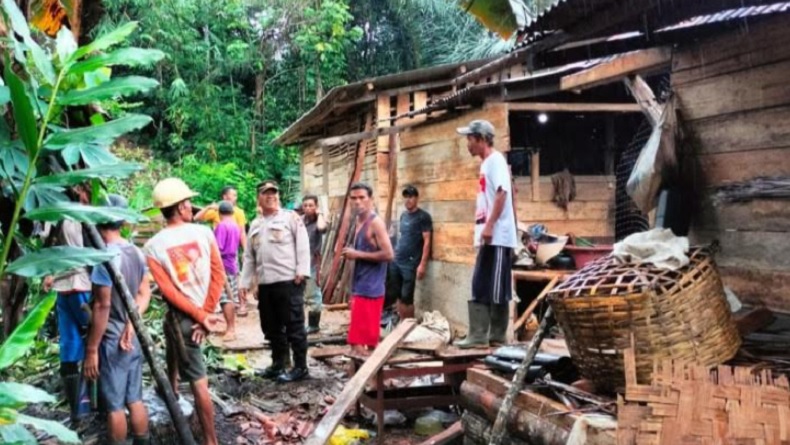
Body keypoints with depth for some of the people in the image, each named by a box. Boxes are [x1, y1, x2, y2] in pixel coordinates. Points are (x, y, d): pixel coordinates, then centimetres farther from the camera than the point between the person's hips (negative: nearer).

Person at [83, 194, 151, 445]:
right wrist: (131, 324, -1)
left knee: (114, 406, 4)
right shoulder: (136, 252, 4)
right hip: (133, 339, 8)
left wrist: (91, 349, -15)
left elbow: (102, 306, -20)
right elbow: (144, 294, 8)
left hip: (112, 342, -7)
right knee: (135, 399, 16)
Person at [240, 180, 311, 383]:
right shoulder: (255, 225, 19)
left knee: (294, 325, -2)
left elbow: (302, 245, -8)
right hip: (265, 283, 7)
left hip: (289, 281, -7)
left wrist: (301, 271, -17)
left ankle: (300, 367, 6)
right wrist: (245, 282, 14)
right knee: (271, 327, 14)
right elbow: (249, 256, 20)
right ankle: (278, 363, 27)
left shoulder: (291, 217, 0)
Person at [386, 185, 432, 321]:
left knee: (407, 297, -5)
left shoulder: (423, 216, -6)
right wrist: (394, 254, 16)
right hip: (396, 261, 7)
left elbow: (427, 241, -10)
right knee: (397, 295, 8)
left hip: (411, 263, -6)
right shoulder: (403, 215, 14)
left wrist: (422, 264, -16)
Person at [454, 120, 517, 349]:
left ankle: (497, 336, -2)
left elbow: (502, 193, -19)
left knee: (497, 289, -6)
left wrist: (489, 226, -24)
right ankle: (479, 335, 12)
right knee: (480, 288, 9)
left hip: (497, 236, -10)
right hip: (488, 238, 10)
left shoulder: (496, 160, -7)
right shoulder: (486, 164, 20)